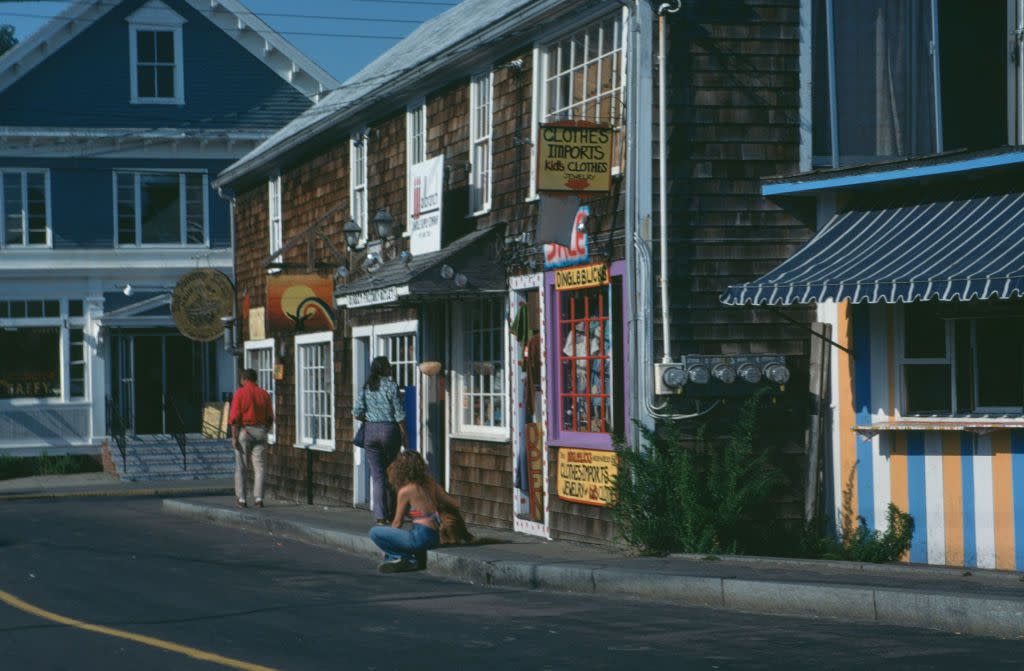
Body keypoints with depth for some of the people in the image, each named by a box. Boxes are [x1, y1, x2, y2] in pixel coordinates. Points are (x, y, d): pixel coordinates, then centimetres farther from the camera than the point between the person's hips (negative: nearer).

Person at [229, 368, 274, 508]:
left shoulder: (240, 393, -6)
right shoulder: (264, 394, 4)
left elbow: (235, 417, -12)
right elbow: (270, 419, 6)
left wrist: (234, 437, -10)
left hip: (244, 431, -3)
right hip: (260, 431, 3)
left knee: (242, 466, 4)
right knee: (259, 466, 4)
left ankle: (241, 498, 4)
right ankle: (258, 498, -4)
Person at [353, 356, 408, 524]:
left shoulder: (366, 388, 3)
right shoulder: (391, 386, -7)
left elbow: (357, 414, 0)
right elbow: (400, 414, -8)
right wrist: (404, 436, 1)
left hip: (370, 430, 3)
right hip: (390, 429, -3)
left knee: (377, 475, 4)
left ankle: (380, 516, -1)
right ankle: (391, 513, 17)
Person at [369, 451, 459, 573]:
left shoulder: (405, 491, -9)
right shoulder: (431, 485, 7)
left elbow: (397, 523, 0)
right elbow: (455, 506, 13)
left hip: (422, 537, -8)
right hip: (435, 538, 8)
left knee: (374, 532, -4)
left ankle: (403, 559, -4)